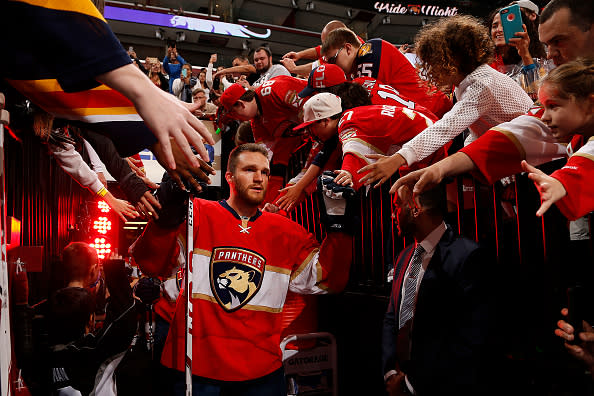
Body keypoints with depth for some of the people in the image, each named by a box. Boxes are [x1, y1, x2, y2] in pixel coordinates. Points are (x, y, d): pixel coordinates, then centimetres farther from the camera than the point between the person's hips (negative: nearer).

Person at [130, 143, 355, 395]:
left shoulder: (286, 232, 7)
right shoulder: (198, 214, -2)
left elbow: (326, 280, 3)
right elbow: (150, 264, -11)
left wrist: (337, 220, -5)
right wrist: (168, 214, -27)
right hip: (196, 364, -2)